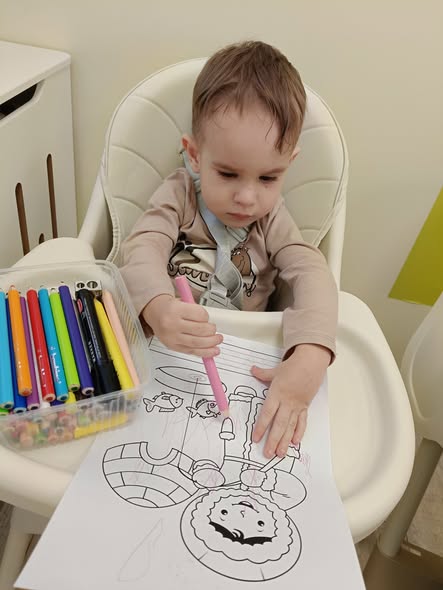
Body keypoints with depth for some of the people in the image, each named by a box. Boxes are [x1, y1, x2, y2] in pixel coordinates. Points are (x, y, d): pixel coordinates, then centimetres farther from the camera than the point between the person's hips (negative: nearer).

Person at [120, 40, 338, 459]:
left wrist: (309, 361, -39)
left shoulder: (271, 217, -6)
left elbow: (312, 274, -19)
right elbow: (142, 250, -24)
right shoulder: (178, 194, -10)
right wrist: (158, 309, -50)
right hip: (163, 346, -2)